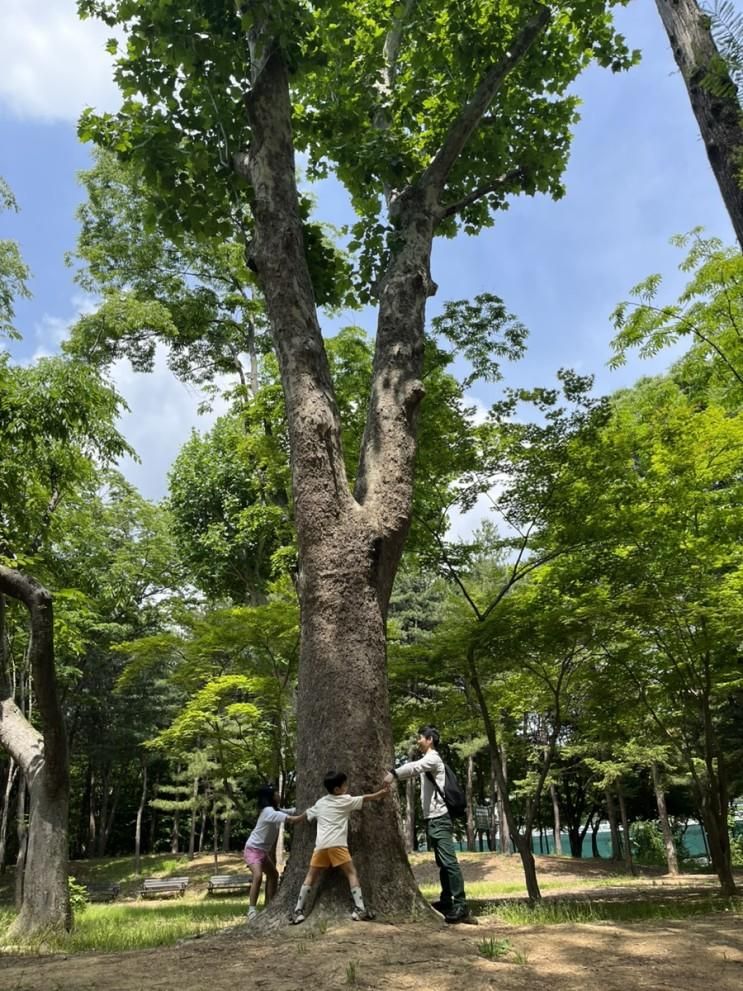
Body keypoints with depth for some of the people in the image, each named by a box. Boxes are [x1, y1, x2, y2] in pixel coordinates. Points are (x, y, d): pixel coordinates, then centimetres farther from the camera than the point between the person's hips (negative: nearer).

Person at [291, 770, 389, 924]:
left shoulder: (320, 803, 21)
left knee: (311, 877, 13)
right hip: (337, 844, -5)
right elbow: (365, 798, 13)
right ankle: (360, 909, -5)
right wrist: (381, 792, 27)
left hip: (320, 844, 5)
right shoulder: (346, 800, 6)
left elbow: (307, 815, 36)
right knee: (351, 873, 2)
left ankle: (298, 911, 10)